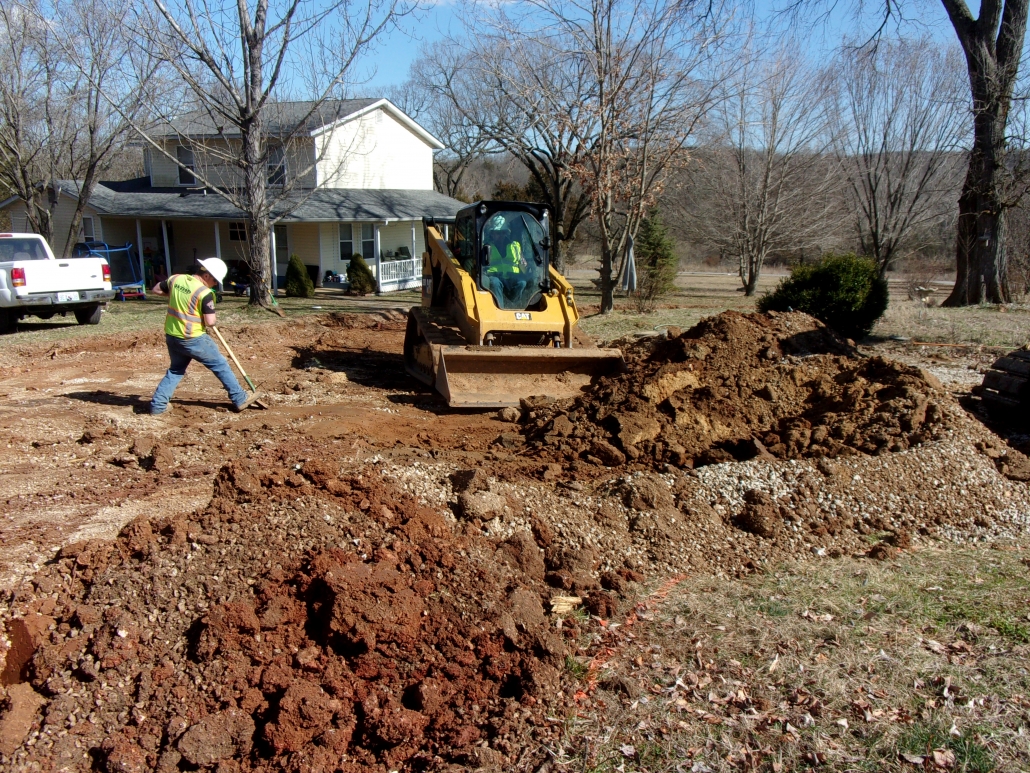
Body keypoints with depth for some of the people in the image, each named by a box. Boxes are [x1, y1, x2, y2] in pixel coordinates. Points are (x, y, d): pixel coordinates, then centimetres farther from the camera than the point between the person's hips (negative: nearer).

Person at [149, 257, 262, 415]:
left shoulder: (175, 279, 3)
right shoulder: (204, 293, -17)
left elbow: (156, 289, 19)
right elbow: (210, 322, -18)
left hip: (171, 336, 7)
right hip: (193, 339, -7)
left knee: (175, 370, 23)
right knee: (220, 365, 7)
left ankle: (157, 406, 19)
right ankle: (240, 400, 12)